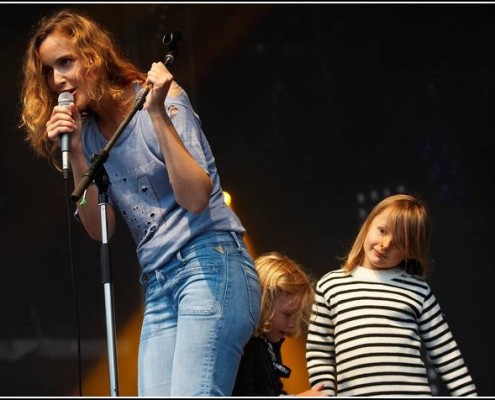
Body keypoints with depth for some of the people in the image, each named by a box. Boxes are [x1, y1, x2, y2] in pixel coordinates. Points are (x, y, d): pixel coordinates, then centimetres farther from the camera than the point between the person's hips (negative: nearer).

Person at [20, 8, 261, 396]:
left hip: (209, 265, -6)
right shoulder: (87, 133, 12)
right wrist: (75, 154, -4)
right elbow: (100, 228, 7)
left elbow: (196, 198, -14)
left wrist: (158, 114, -19)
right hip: (158, 285, 6)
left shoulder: (163, 99, -3)